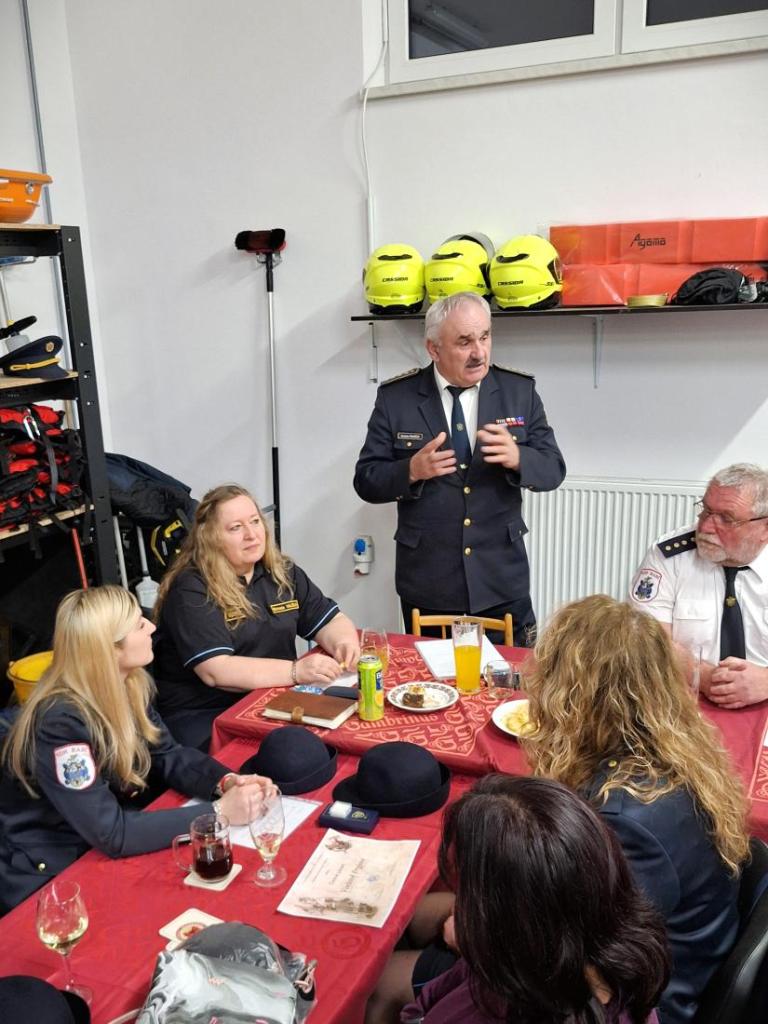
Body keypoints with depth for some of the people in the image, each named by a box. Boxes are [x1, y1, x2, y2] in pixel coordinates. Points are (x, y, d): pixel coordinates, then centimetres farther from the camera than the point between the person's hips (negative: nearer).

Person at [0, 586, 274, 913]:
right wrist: (218, 812, -29)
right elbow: (112, 834, -31)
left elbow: (168, 755, 2)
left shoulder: (129, 686, -6)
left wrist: (227, 783, -17)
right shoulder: (61, 722, -30)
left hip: (102, 853, 7)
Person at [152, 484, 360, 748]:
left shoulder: (283, 573, 7)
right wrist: (296, 671, -29)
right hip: (203, 716, -6)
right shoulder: (191, 589, -13)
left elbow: (332, 620, 10)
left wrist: (344, 642, -14)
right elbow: (216, 672, -22)